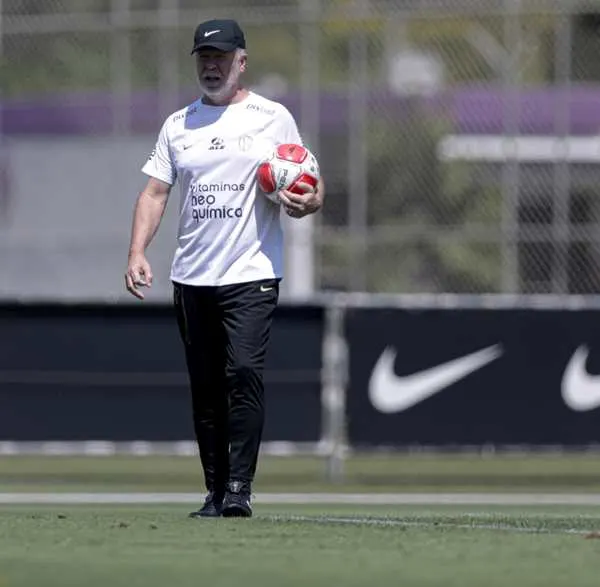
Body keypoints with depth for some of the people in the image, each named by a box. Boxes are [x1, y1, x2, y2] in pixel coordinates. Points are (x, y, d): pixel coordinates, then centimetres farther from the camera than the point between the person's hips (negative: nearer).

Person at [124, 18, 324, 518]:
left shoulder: (273, 119, 4)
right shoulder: (178, 125, 13)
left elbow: (307, 189, 6)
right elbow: (155, 192, 10)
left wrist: (308, 201, -19)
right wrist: (137, 252, -4)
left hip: (252, 274, -4)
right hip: (192, 279, 4)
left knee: (243, 373, -18)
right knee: (205, 387, 5)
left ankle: (239, 488, -19)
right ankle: (216, 492, 11)